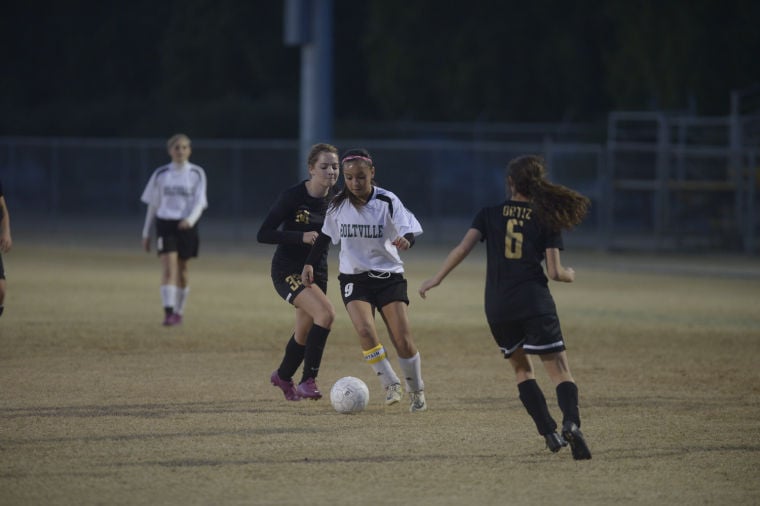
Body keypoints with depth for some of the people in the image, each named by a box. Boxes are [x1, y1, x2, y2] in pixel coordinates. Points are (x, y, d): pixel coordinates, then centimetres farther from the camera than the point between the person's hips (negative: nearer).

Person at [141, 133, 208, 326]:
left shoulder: (197, 174, 3)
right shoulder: (161, 174, 7)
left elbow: (199, 202, -5)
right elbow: (152, 205, 13)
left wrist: (190, 219, -25)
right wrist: (146, 233, 13)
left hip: (186, 226, 0)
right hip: (165, 224, 0)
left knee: (182, 269, 9)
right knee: (168, 268, -15)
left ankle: (179, 311, 25)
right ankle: (168, 312, -23)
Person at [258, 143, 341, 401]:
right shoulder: (292, 197, -18)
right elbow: (263, 234, -18)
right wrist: (301, 237, -28)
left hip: (317, 271, 6)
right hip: (288, 271, -6)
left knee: (305, 335, 15)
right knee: (326, 313, -27)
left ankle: (283, 376, 44)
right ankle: (308, 381, -19)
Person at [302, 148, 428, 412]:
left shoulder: (388, 202, -10)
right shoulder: (338, 205, -1)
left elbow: (410, 229, -22)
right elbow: (326, 235, 15)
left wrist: (406, 240, -44)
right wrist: (309, 263, 10)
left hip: (388, 275, -2)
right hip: (354, 278, 2)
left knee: (403, 339, -8)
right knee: (365, 329, -24)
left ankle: (416, 391, 15)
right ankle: (390, 385, -11)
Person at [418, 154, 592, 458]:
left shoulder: (490, 214, 6)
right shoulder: (547, 220, 3)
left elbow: (463, 248, -3)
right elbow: (554, 272, -2)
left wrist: (437, 279, 7)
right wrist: (569, 274, 20)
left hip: (498, 307, 2)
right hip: (535, 304, -2)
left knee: (522, 369, 20)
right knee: (560, 372, -2)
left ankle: (549, 433, 7)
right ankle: (571, 422, -30)